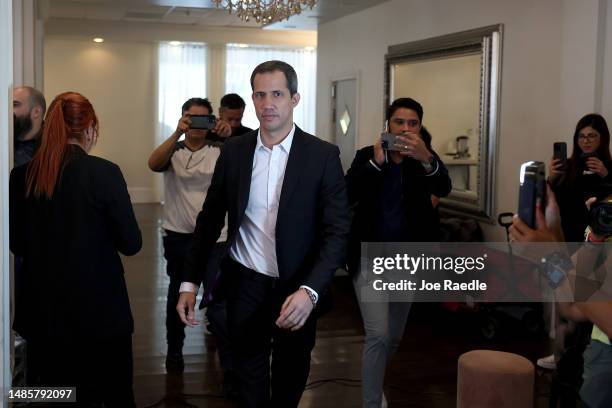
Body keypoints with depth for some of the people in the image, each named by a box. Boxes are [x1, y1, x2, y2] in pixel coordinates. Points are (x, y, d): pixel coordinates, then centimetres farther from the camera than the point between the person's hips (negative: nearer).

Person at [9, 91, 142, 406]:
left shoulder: (21, 176, -4)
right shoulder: (104, 172, -15)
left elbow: (17, 244, 8)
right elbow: (130, 244, -10)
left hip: (43, 309, 4)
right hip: (99, 307, -3)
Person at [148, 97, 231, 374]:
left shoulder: (220, 150, 1)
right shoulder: (172, 150, 1)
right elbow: (154, 164, -20)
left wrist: (229, 137, -36)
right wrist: (177, 134, -35)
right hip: (178, 235, 1)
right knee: (177, 293, 14)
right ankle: (174, 350, 29)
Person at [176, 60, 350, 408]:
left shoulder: (323, 155, -10)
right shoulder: (234, 150, -1)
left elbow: (337, 231, -12)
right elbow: (211, 219, 6)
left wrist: (309, 291, -25)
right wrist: (190, 281, 2)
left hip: (298, 291, -1)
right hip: (245, 286, 1)